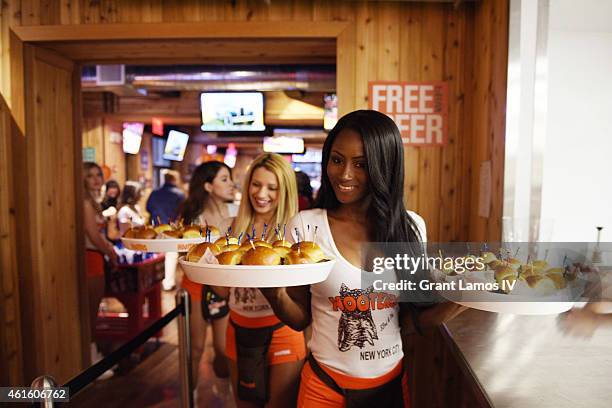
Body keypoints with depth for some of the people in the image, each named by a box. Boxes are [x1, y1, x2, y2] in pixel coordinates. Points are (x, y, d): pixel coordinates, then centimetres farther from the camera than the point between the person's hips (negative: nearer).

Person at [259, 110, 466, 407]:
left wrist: (457, 303, -18)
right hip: (326, 383, -2)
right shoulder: (305, 226, -13)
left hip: (392, 381, 2)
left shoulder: (411, 227, -7)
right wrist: (275, 294, -26)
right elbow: (300, 318, -7)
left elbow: (409, 320, -2)